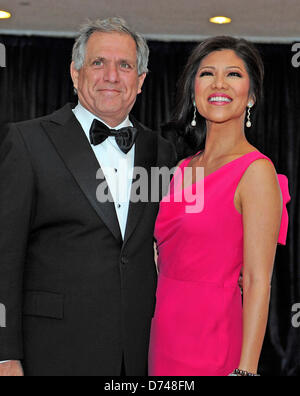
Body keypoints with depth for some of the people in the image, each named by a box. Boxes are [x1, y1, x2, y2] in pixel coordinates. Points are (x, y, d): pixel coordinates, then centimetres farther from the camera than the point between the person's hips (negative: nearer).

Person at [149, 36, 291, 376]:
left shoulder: (256, 170, -12)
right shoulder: (185, 167, 9)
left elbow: (257, 282, -15)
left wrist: (245, 370, -19)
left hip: (208, 340, -6)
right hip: (163, 335, 6)